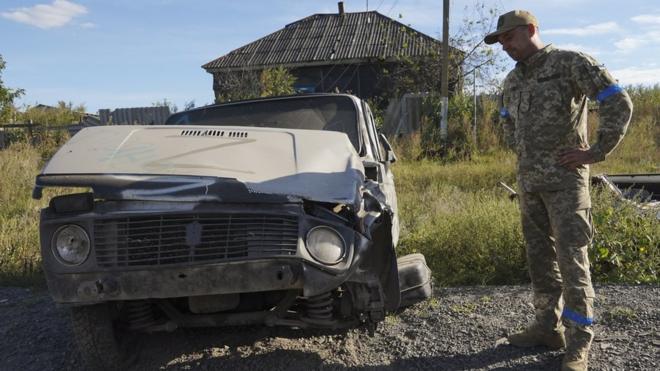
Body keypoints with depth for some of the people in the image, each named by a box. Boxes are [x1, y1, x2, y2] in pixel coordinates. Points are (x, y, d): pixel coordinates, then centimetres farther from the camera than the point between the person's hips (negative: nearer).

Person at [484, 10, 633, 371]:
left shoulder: (571, 63, -7)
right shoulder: (512, 80, 14)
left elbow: (620, 103, -11)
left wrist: (596, 152, -11)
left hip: (564, 178, -7)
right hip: (528, 180, 7)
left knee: (571, 259, -6)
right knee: (539, 256, 11)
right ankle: (548, 326, 23)